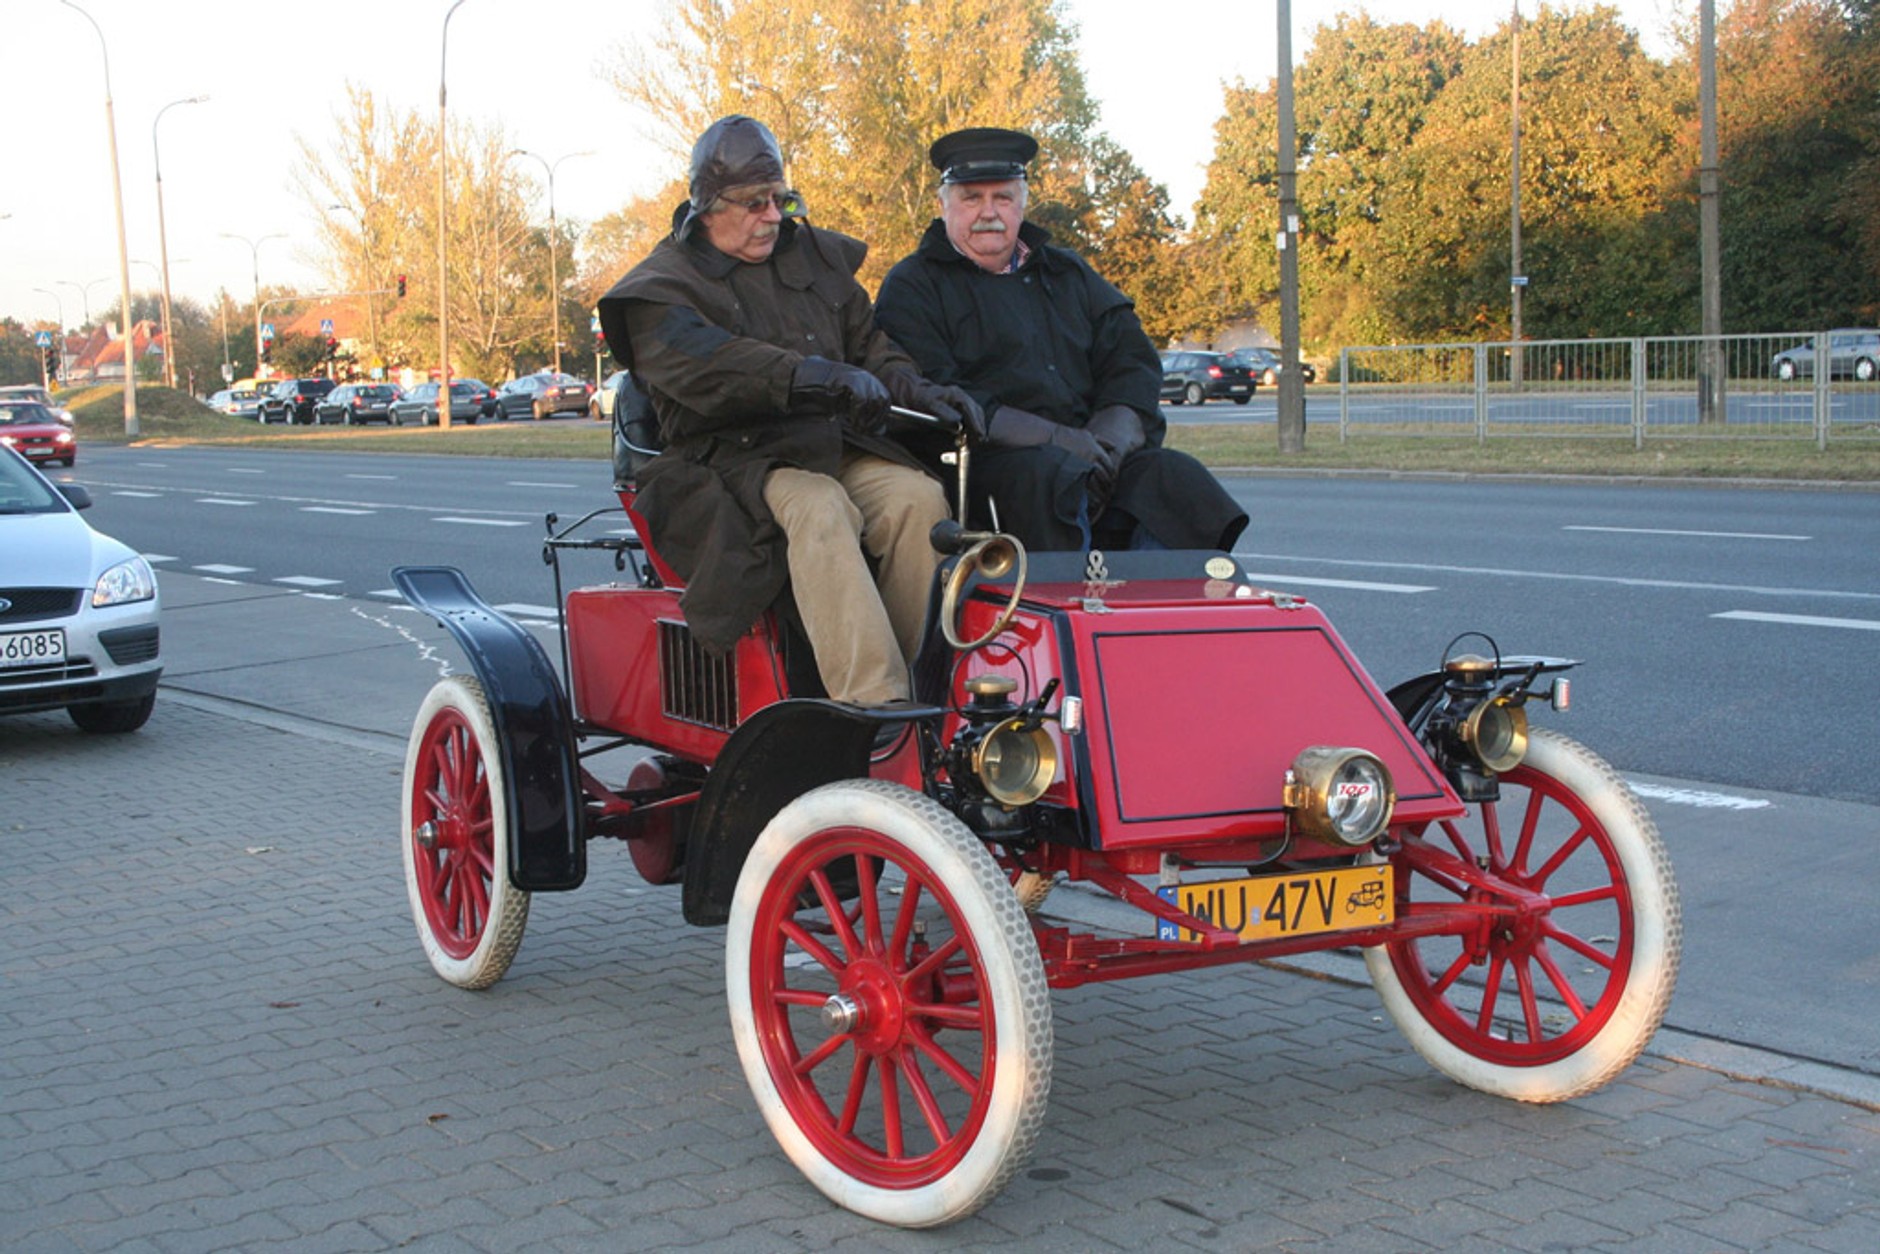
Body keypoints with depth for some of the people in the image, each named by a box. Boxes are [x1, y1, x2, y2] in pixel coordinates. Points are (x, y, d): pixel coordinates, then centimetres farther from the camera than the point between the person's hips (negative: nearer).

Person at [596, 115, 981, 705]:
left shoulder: (815, 254, 21)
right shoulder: (662, 287, 2)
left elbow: (866, 343, 20)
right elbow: (708, 367, -19)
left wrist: (921, 392, -3)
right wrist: (813, 376, -34)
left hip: (838, 447, 5)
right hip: (735, 461, -5)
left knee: (919, 496, -25)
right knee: (817, 508, -36)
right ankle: (875, 705, -46)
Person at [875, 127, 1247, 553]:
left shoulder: (1069, 273, 25)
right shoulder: (912, 286, 8)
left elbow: (1131, 360, 15)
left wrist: (1109, 439, -8)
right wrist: (1054, 438, -16)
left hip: (1095, 457, 5)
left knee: (1174, 476, -22)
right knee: (1054, 478, -36)